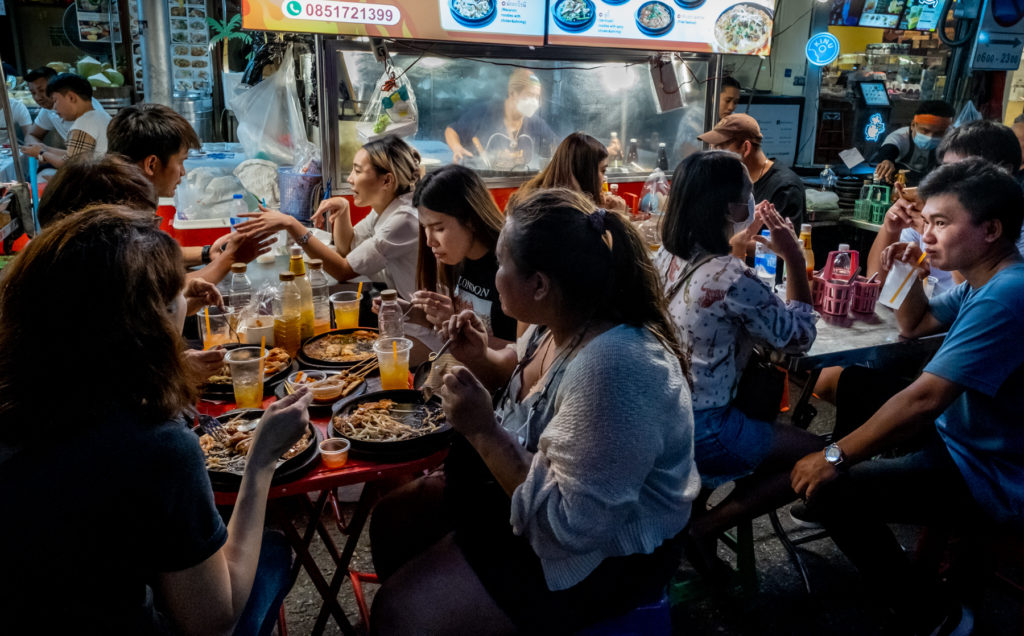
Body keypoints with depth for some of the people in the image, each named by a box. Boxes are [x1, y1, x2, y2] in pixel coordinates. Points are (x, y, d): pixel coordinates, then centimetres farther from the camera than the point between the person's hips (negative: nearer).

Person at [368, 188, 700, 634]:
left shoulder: (611, 370, -35)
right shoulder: (558, 325, -6)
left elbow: (570, 524, -31)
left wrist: (483, 432, -28)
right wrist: (481, 355, -3)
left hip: (594, 555, -9)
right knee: (394, 514, 15)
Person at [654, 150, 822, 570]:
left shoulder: (667, 254, -1)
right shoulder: (736, 282, -25)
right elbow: (799, 338, -9)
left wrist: (740, 242, 15)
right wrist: (795, 260, -7)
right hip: (700, 432, -8)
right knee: (815, 456, 9)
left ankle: (689, 503, 24)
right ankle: (704, 528, 6)